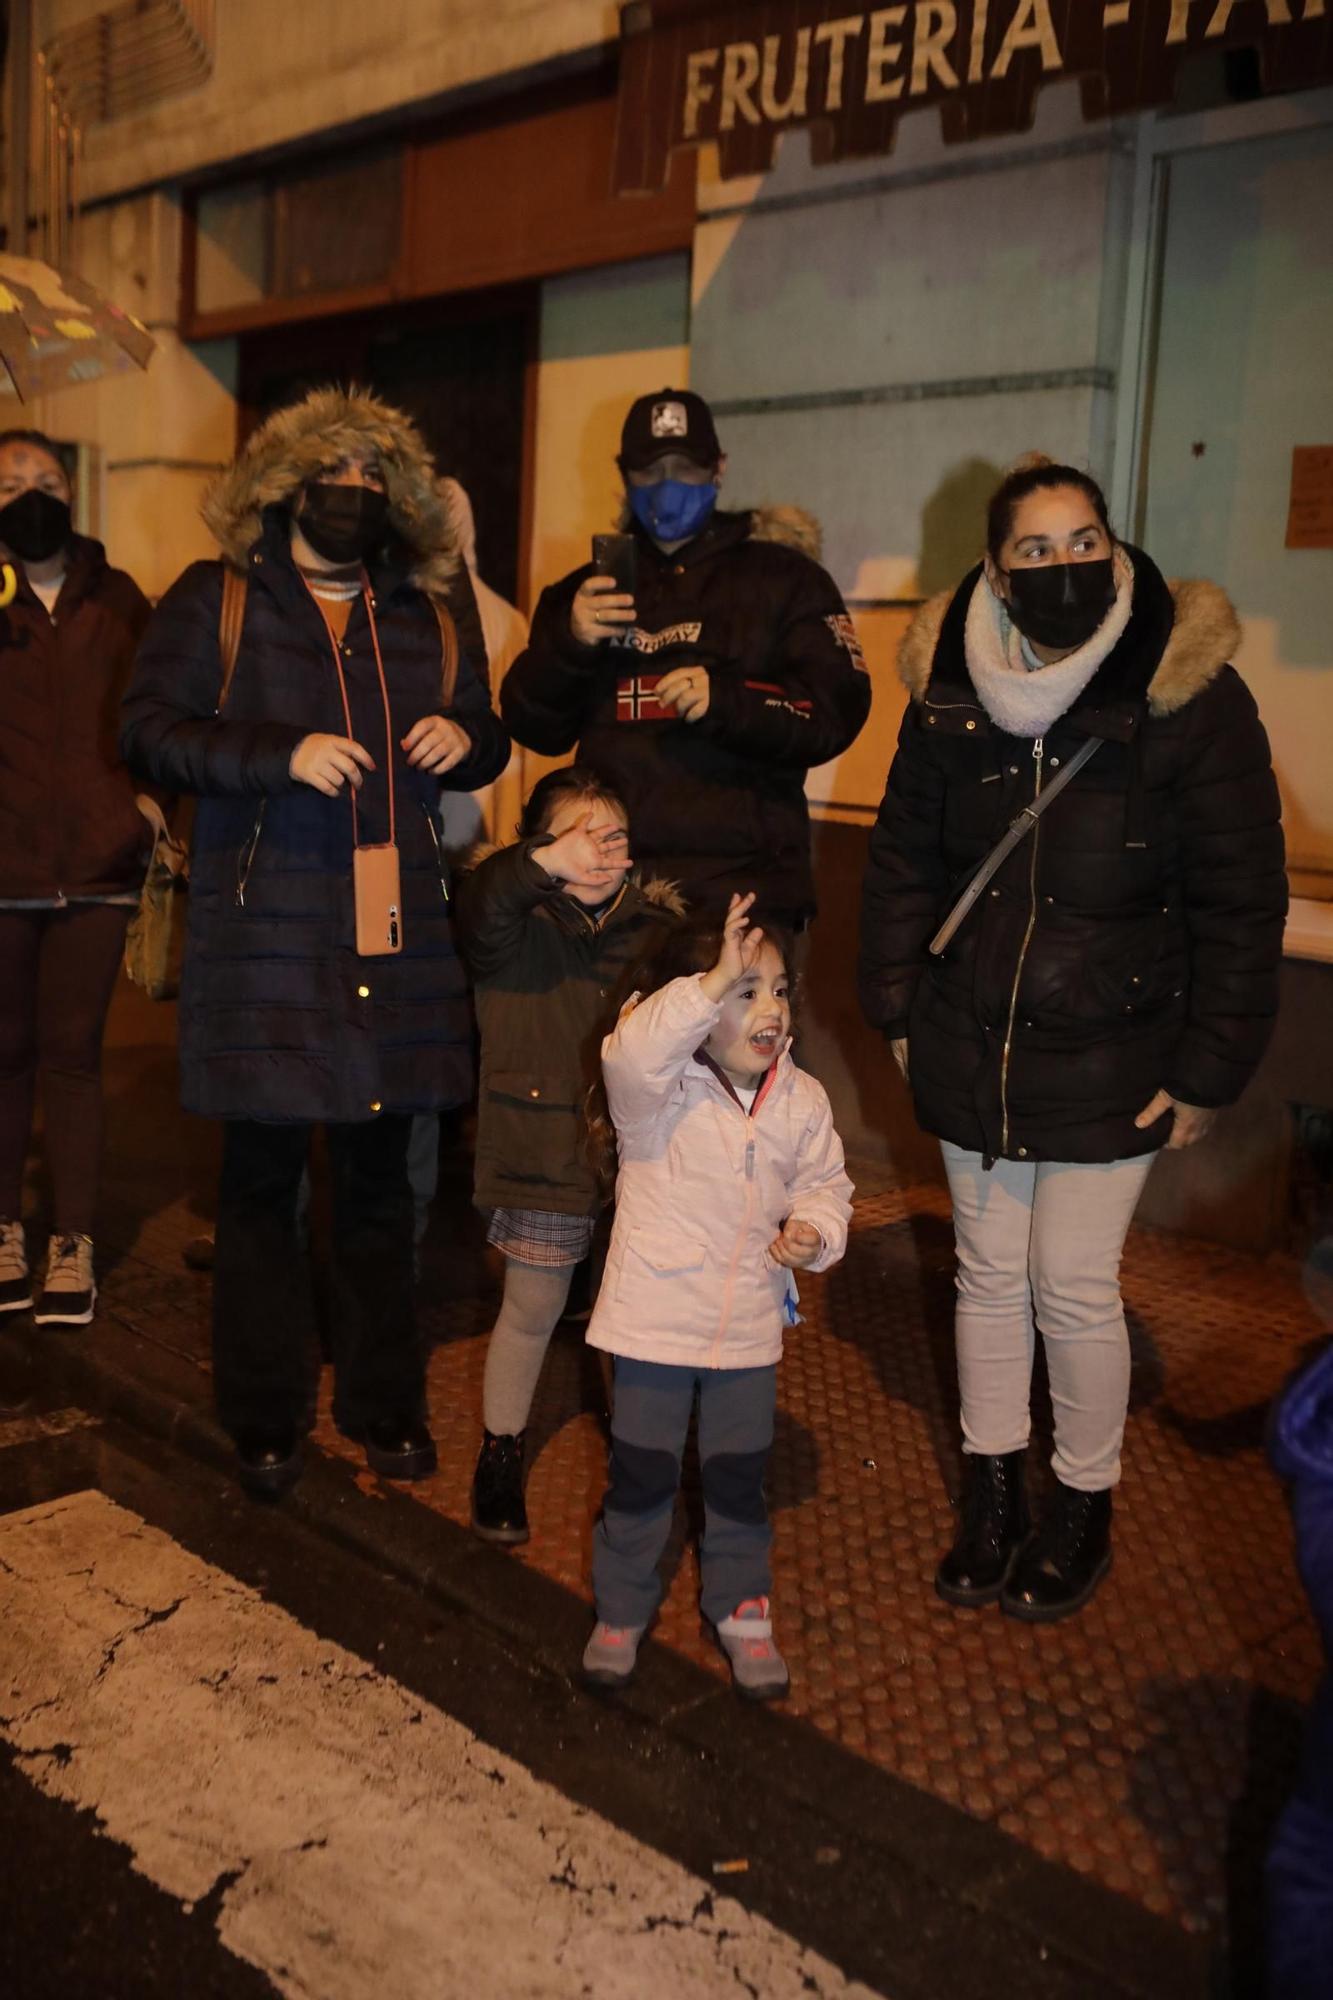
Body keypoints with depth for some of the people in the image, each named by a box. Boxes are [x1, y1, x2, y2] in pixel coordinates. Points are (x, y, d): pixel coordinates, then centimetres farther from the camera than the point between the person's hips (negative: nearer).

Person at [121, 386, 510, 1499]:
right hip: (263, 937, -3)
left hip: (396, 933, 4)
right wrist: (282, 753, -19)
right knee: (263, 1179, 3)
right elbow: (150, 727, -5)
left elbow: (486, 743, 24)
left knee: (380, 1179, 11)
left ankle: (385, 1408, 25)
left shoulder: (425, 616, 16)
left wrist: (467, 737, 0)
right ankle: (264, 1422, 18)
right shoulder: (216, 600, 5)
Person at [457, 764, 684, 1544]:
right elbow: (483, 903, -30)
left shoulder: (657, 925, 4)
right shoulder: (519, 927, -6)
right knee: (533, 1311, 10)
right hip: (544, 1154, -2)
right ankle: (501, 1457, 30)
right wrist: (549, 865, -46)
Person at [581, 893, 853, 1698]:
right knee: (641, 1476, 11)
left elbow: (825, 1184, 9)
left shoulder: (801, 1100, -3)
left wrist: (813, 1230, -12)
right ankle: (622, 1608, 32)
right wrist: (710, 986, -46)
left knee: (740, 1479, 15)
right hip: (654, 1320, -3)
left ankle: (741, 1607, 36)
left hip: (750, 1328, 3)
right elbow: (631, 1054, -40)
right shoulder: (658, 1086, -16)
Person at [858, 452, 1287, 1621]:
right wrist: (899, 1009, 5)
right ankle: (992, 1490, 33)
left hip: (1110, 1061, -3)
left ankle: (1086, 1504, 28)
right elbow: (903, 860, 8)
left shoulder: (1189, 693, -12)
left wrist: (1210, 1069, -9)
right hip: (970, 1048, 3)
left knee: (1074, 1285, 3)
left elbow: (1241, 901, -9)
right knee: (988, 1272, 14)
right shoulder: (949, 690, -2)